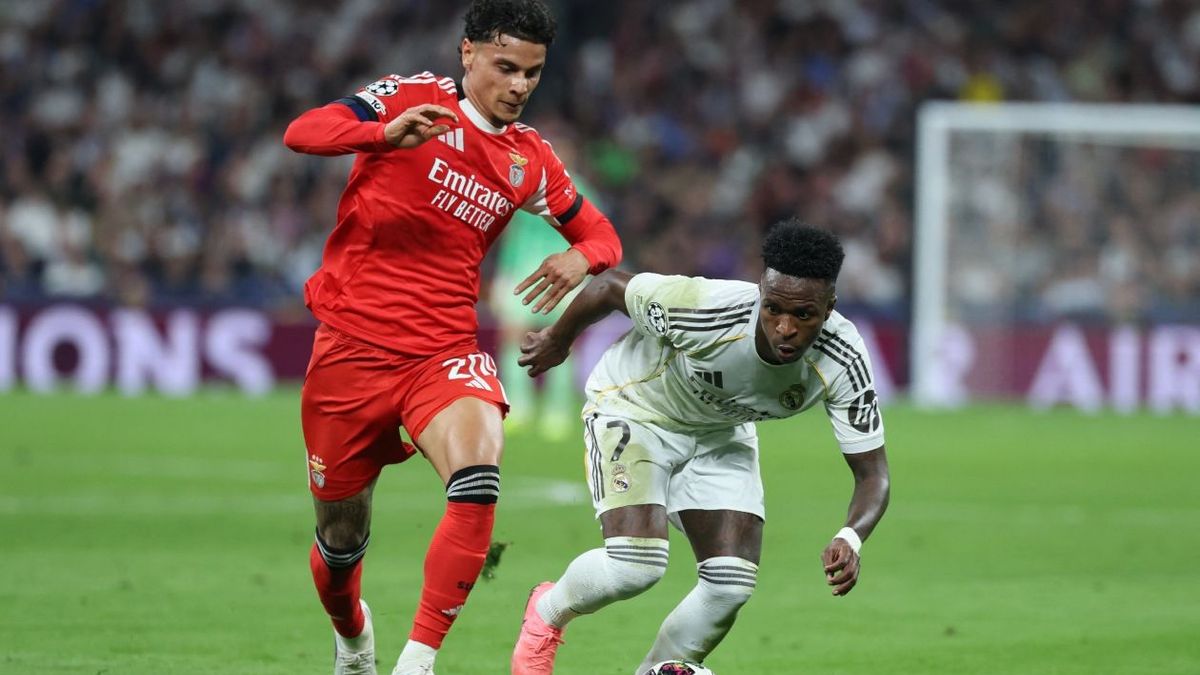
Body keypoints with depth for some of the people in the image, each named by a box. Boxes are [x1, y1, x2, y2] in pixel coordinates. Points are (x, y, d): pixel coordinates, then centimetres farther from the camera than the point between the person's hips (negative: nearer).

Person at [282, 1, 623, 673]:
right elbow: (302, 134, -17)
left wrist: (581, 258, -6)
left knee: (478, 485, -28)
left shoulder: (530, 158, 7)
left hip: (444, 352, 2)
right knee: (341, 534, 9)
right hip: (353, 344, -2)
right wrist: (387, 133, -37)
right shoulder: (413, 98, -4)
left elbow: (599, 233, 20)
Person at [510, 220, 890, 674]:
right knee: (637, 564, -23)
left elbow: (872, 471, -23)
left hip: (721, 433, 4)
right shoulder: (707, 310, -38)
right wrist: (557, 342, 1)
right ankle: (547, 613, 9)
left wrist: (851, 538, -45)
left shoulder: (842, 363, -28)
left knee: (732, 585, -10)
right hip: (633, 409, -4)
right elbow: (610, 287, -19)